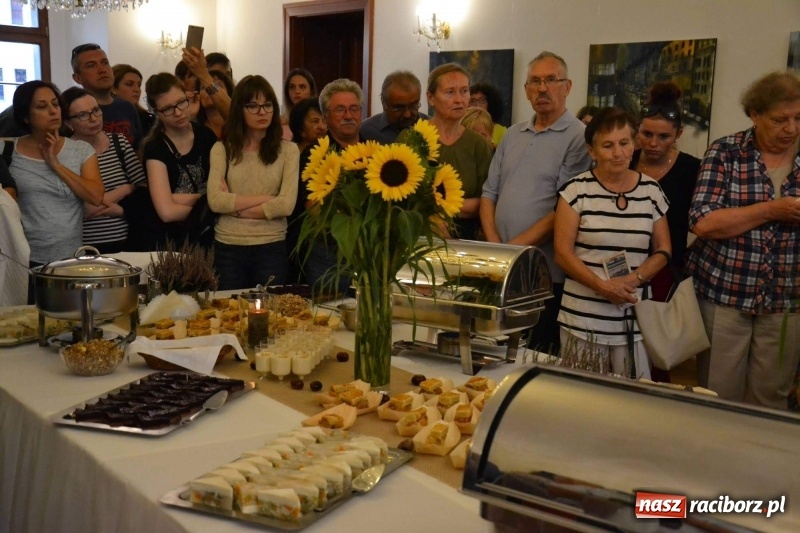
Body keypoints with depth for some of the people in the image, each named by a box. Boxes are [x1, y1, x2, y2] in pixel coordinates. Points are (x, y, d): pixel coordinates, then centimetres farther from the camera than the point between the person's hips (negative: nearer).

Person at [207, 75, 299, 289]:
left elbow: (286, 205, -10)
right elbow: (215, 201, -9)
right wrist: (265, 198, -10)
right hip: (228, 247, 1)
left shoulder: (288, 149, 1)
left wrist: (234, 205, -8)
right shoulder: (222, 149, 3)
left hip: (271, 247, 0)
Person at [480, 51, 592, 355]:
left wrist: (514, 247, -14)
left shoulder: (578, 138, -7)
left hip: (546, 273, -5)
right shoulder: (513, 135, 14)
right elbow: (489, 193, 12)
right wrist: (494, 244, -3)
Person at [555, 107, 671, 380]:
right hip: (582, 319, -2)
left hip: (635, 319, 2)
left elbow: (663, 249, 10)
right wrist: (601, 286, -16)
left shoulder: (651, 190, 6)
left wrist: (634, 279, -8)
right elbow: (562, 253, -5)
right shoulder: (576, 190, -3)